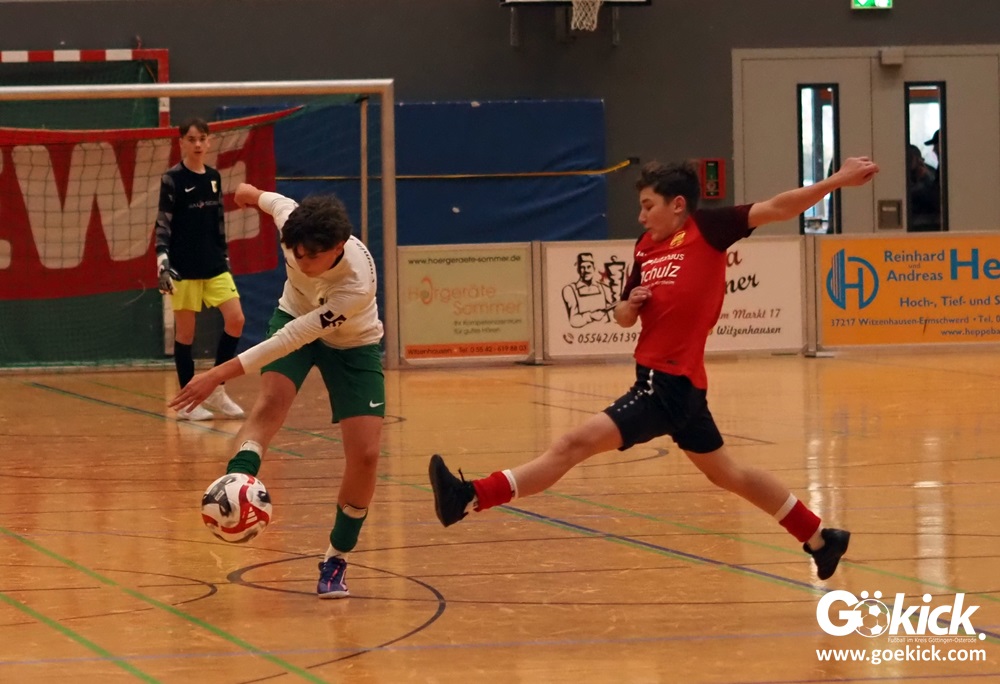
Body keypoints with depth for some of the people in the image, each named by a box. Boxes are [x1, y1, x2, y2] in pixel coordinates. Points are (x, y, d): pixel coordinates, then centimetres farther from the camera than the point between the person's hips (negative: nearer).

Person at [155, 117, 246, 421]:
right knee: (185, 332, 0)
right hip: (184, 268, -5)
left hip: (214, 265, 5)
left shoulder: (214, 177, 10)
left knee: (235, 319, -5)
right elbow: (163, 224, -11)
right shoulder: (172, 179, -7)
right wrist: (162, 259, -23)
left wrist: (225, 257, 17)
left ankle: (216, 391, 9)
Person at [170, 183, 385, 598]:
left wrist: (220, 375, -42)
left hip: (352, 343, -3)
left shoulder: (357, 286, -41)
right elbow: (272, 200, -3)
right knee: (272, 400, -28)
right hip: (295, 315, 3)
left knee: (365, 455, -12)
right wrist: (251, 193, 21)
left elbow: (293, 339, -41)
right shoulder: (292, 221, -30)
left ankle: (336, 560, 6)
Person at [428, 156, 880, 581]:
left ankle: (472, 498, -21)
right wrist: (629, 306, -1)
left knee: (576, 443, -15)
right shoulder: (646, 249, 14)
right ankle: (819, 539, 33)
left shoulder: (707, 229, -6)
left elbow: (776, 209, -10)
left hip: (671, 385, -10)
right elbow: (623, 318, 22)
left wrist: (836, 181, -19)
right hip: (662, 382, 10)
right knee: (728, 474, 21)